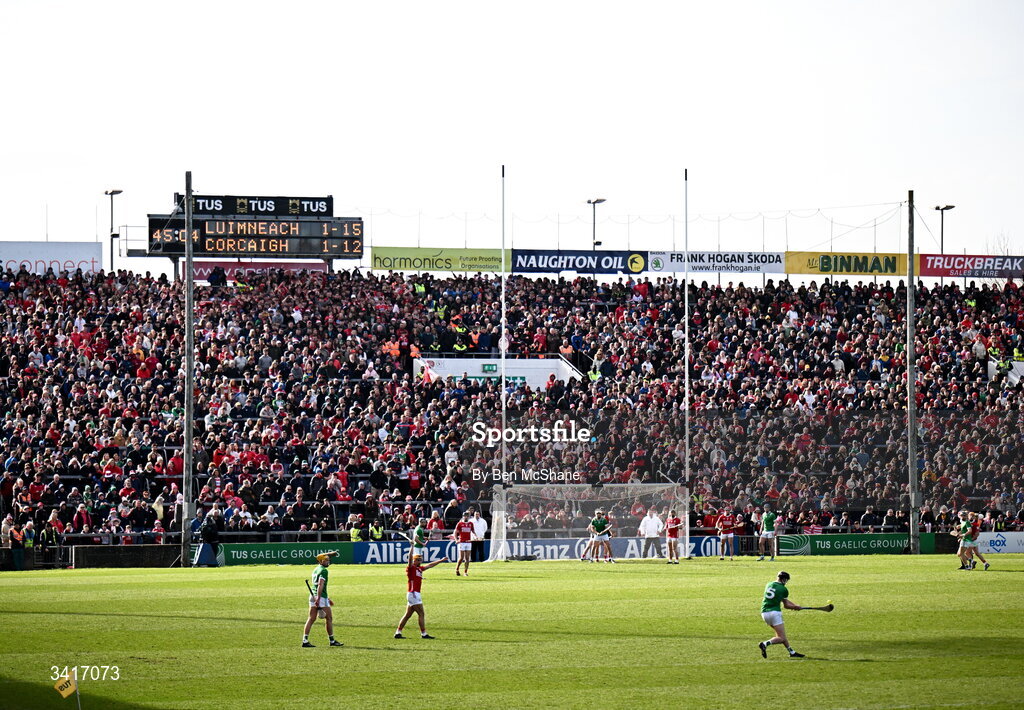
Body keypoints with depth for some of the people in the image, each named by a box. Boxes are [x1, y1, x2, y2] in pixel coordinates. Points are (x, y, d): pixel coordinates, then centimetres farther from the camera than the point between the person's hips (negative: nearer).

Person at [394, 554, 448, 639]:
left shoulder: (419, 568, 17)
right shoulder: (411, 568, -6)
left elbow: (430, 565, 28)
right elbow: (410, 559, -23)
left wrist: (441, 561, 33)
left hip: (416, 594, 9)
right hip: (413, 593, -9)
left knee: (408, 615, 10)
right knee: (421, 614, -7)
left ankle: (398, 633, 12)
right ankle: (423, 634, -5)